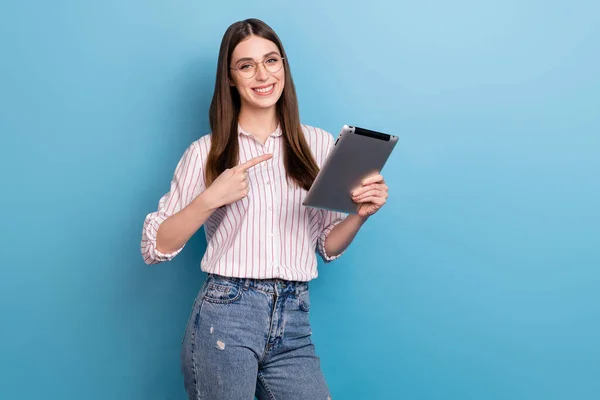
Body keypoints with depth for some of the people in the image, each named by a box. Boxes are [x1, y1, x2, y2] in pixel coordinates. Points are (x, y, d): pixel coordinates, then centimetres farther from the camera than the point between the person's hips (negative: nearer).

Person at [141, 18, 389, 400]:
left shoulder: (319, 144, 6)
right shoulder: (206, 152, 1)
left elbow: (328, 246, 12)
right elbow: (155, 248, -2)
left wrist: (360, 214, -8)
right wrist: (210, 199, -16)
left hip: (294, 326, 3)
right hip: (224, 316, -2)